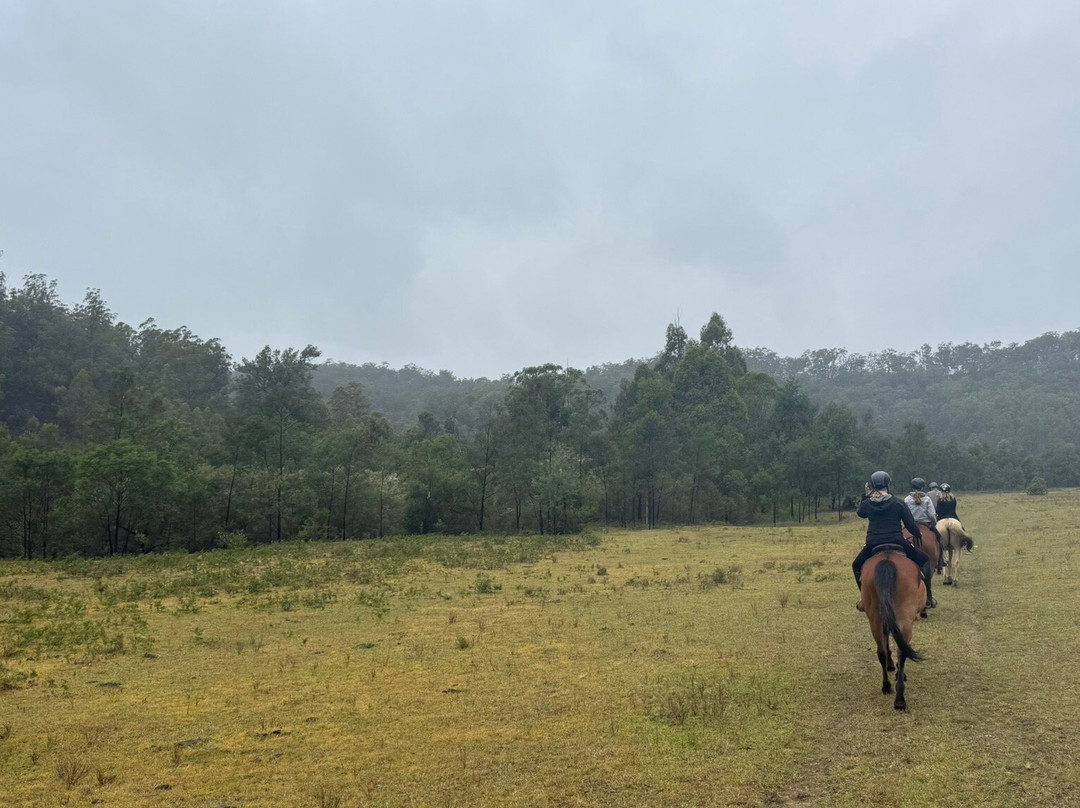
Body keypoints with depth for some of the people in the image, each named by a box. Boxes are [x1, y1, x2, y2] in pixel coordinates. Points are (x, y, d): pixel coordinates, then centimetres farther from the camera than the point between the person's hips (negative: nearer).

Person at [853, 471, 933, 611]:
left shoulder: (867, 504, 3)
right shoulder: (899, 503, -2)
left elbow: (860, 513, 27)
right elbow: (911, 526, 2)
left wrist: (865, 496, 29)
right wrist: (919, 535, 22)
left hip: (873, 546, 1)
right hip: (897, 542, -1)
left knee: (856, 566, 28)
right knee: (925, 560, 21)